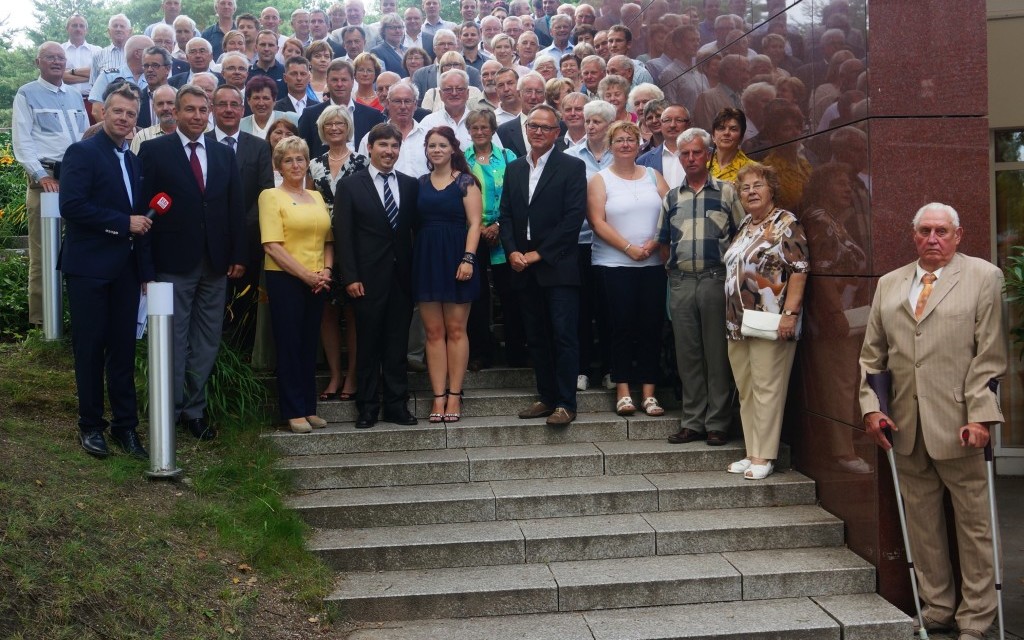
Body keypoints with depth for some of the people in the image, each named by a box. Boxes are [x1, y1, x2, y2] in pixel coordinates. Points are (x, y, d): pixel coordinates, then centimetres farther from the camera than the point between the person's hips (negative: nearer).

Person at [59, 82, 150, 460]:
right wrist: (124, 223, -15)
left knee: (123, 349, 8)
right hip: (89, 268, -6)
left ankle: (125, 425, 16)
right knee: (90, 348, 3)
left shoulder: (133, 161, 15)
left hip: (125, 268, 6)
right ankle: (91, 425, 15)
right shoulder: (82, 153, -6)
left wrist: (146, 268, 12)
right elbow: (72, 206, -17)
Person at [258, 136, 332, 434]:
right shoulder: (271, 196, -2)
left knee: (309, 345, 10)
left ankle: (309, 408, 17)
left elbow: (328, 240, 13)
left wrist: (326, 270, -5)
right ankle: (294, 412, 8)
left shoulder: (317, 197, 14)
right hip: (284, 278, -5)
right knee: (289, 344, 1)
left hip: (317, 282, 5)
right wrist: (306, 275, -15)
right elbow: (272, 245, -12)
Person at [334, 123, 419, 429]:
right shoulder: (350, 185, 1)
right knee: (367, 344, 5)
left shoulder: (411, 185, 9)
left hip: (402, 276, 2)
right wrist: (350, 277, -10)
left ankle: (396, 404, 15)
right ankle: (367, 406, 15)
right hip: (368, 278, -2)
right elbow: (343, 235, -3)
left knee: (397, 344, 7)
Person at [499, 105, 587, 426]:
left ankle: (565, 404, -1)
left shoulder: (572, 167, -1)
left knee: (564, 336, -5)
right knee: (536, 337, 10)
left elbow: (573, 218, -10)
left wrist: (539, 253, -12)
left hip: (558, 267, -5)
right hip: (524, 268, 5)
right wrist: (512, 251, -5)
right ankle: (547, 397, 19)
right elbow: (505, 216, 12)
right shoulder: (514, 169, 15)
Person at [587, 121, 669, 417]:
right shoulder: (600, 180, 3)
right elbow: (598, 222, -7)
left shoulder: (653, 176, 12)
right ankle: (623, 391, 5)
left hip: (654, 263, 3)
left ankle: (649, 392, 7)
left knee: (651, 326, 1)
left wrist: (655, 242, -11)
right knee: (621, 326, -2)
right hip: (614, 264, -3)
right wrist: (629, 248, -15)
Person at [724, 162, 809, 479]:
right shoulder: (744, 226, 16)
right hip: (738, 324, 8)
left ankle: (763, 457, 1)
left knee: (767, 389, -5)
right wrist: (730, 318, 16)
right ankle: (752, 453, 18)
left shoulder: (786, 223, -6)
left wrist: (789, 313, -21)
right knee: (745, 391, 10)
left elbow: (799, 270, -13)